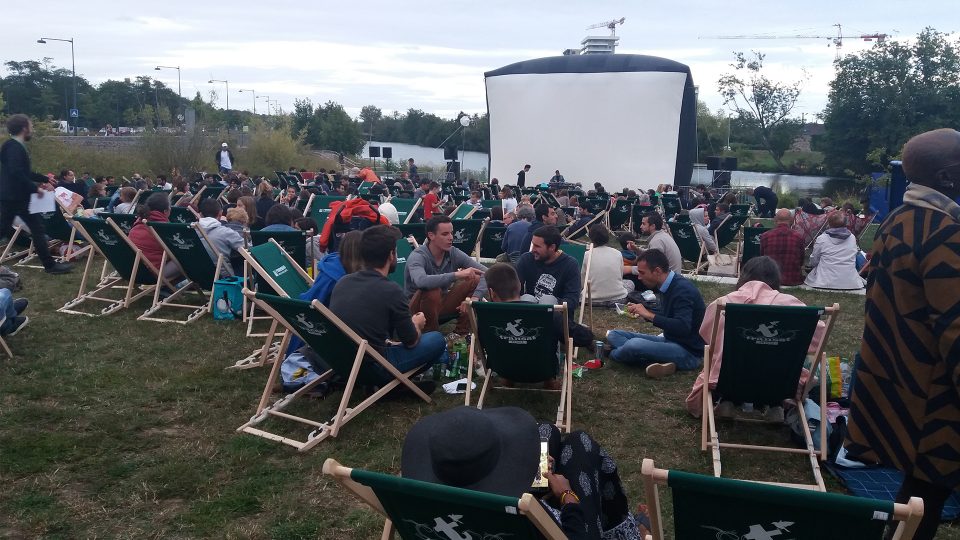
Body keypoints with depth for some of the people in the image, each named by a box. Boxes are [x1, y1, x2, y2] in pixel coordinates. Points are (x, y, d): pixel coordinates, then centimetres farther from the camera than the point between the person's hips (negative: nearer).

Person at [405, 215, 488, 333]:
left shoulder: (454, 253, -9)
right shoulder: (417, 256, -23)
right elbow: (421, 281, -46)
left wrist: (475, 298, -29)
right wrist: (457, 275, -48)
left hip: (442, 303, 5)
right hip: (418, 307, -5)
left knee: (476, 280, -11)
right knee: (432, 291, -37)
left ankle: (461, 333, -5)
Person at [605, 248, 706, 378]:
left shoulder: (683, 289, -23)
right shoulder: (667, 286, 4)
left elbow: (683, 327, -34)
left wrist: (649, 315, -29)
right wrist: (642, 311, -1)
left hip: (689, 352, -10)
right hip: (670, 341, 10)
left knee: (635, 344, -33)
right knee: (613, 335, 5)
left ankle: (612, 353, 2)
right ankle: (661, 361, -12)